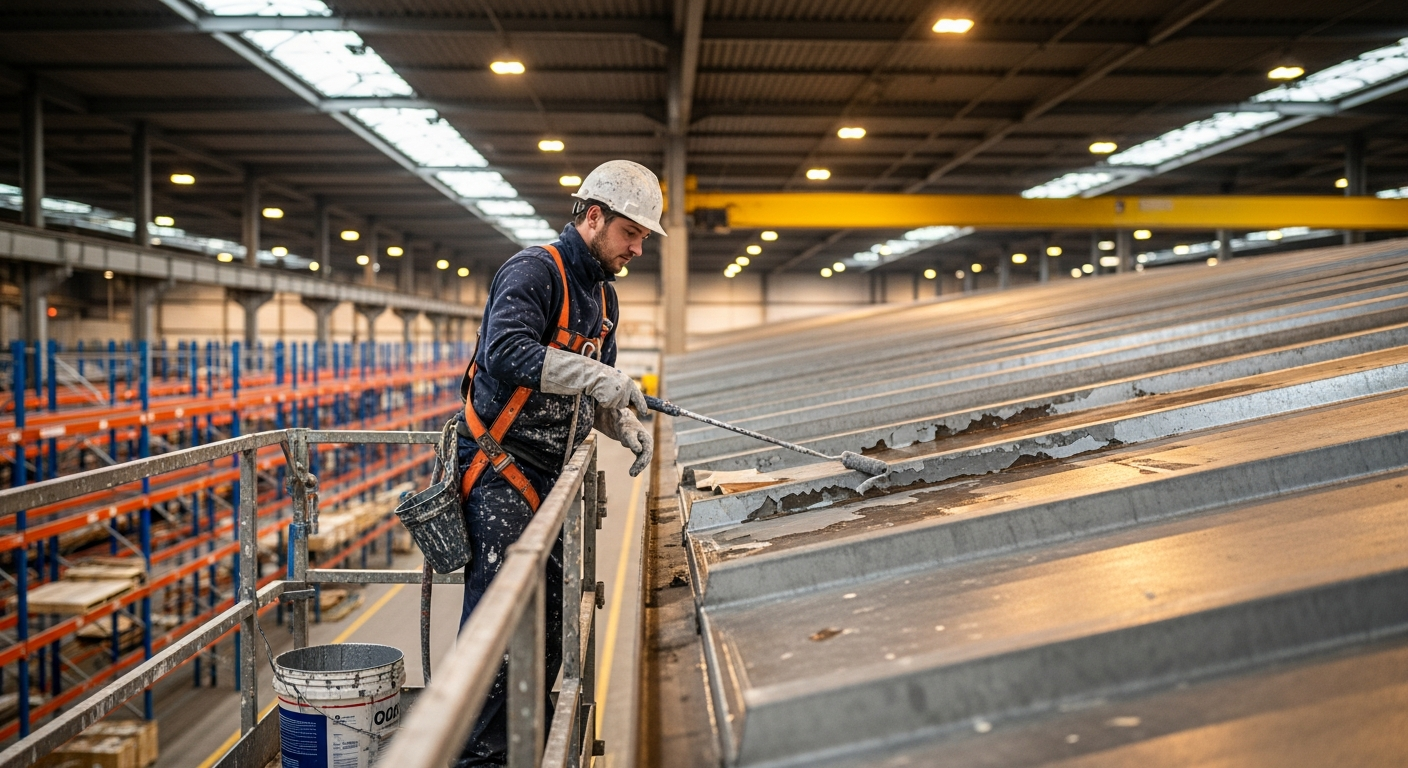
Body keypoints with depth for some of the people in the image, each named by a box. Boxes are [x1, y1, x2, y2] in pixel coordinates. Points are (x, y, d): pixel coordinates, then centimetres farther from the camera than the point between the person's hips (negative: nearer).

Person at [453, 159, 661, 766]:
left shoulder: (602, 295, 15)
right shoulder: (534, 271, -13)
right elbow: (506, 351, -31)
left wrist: (627, 428, 3)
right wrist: (597, 376, -35)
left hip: (547, 476, 9)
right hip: (499, 471, -9)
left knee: (547, 623, 12)